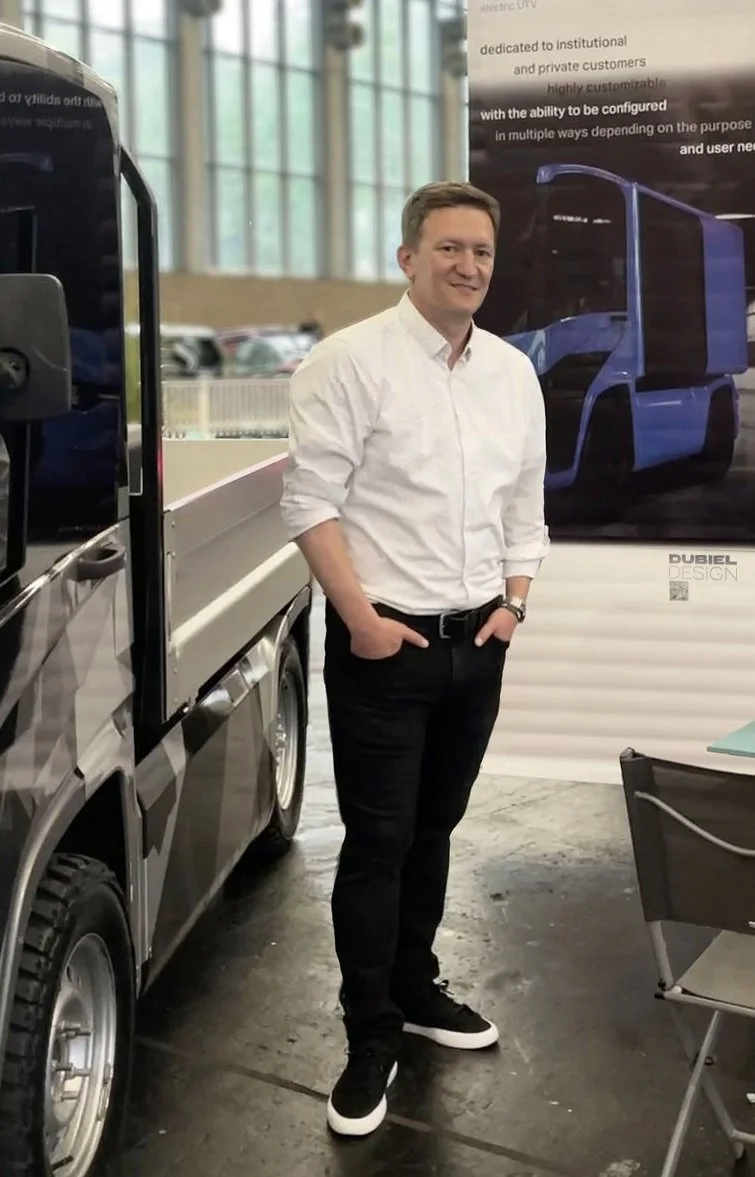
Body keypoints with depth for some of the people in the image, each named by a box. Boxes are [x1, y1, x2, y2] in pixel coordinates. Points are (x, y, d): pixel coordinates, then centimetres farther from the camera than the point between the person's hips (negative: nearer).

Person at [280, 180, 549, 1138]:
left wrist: (514, 600, 6)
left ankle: (415, 989, 34)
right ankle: (371, 1038, 11)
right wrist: (360, 617, -17)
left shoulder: (514, 374, 10)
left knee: (433, 831, 17)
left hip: (477, 641, 6)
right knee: (377, 842, 0)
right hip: (383, 644, -6)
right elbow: (311, 499, -13)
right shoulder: (352, 361, -10)